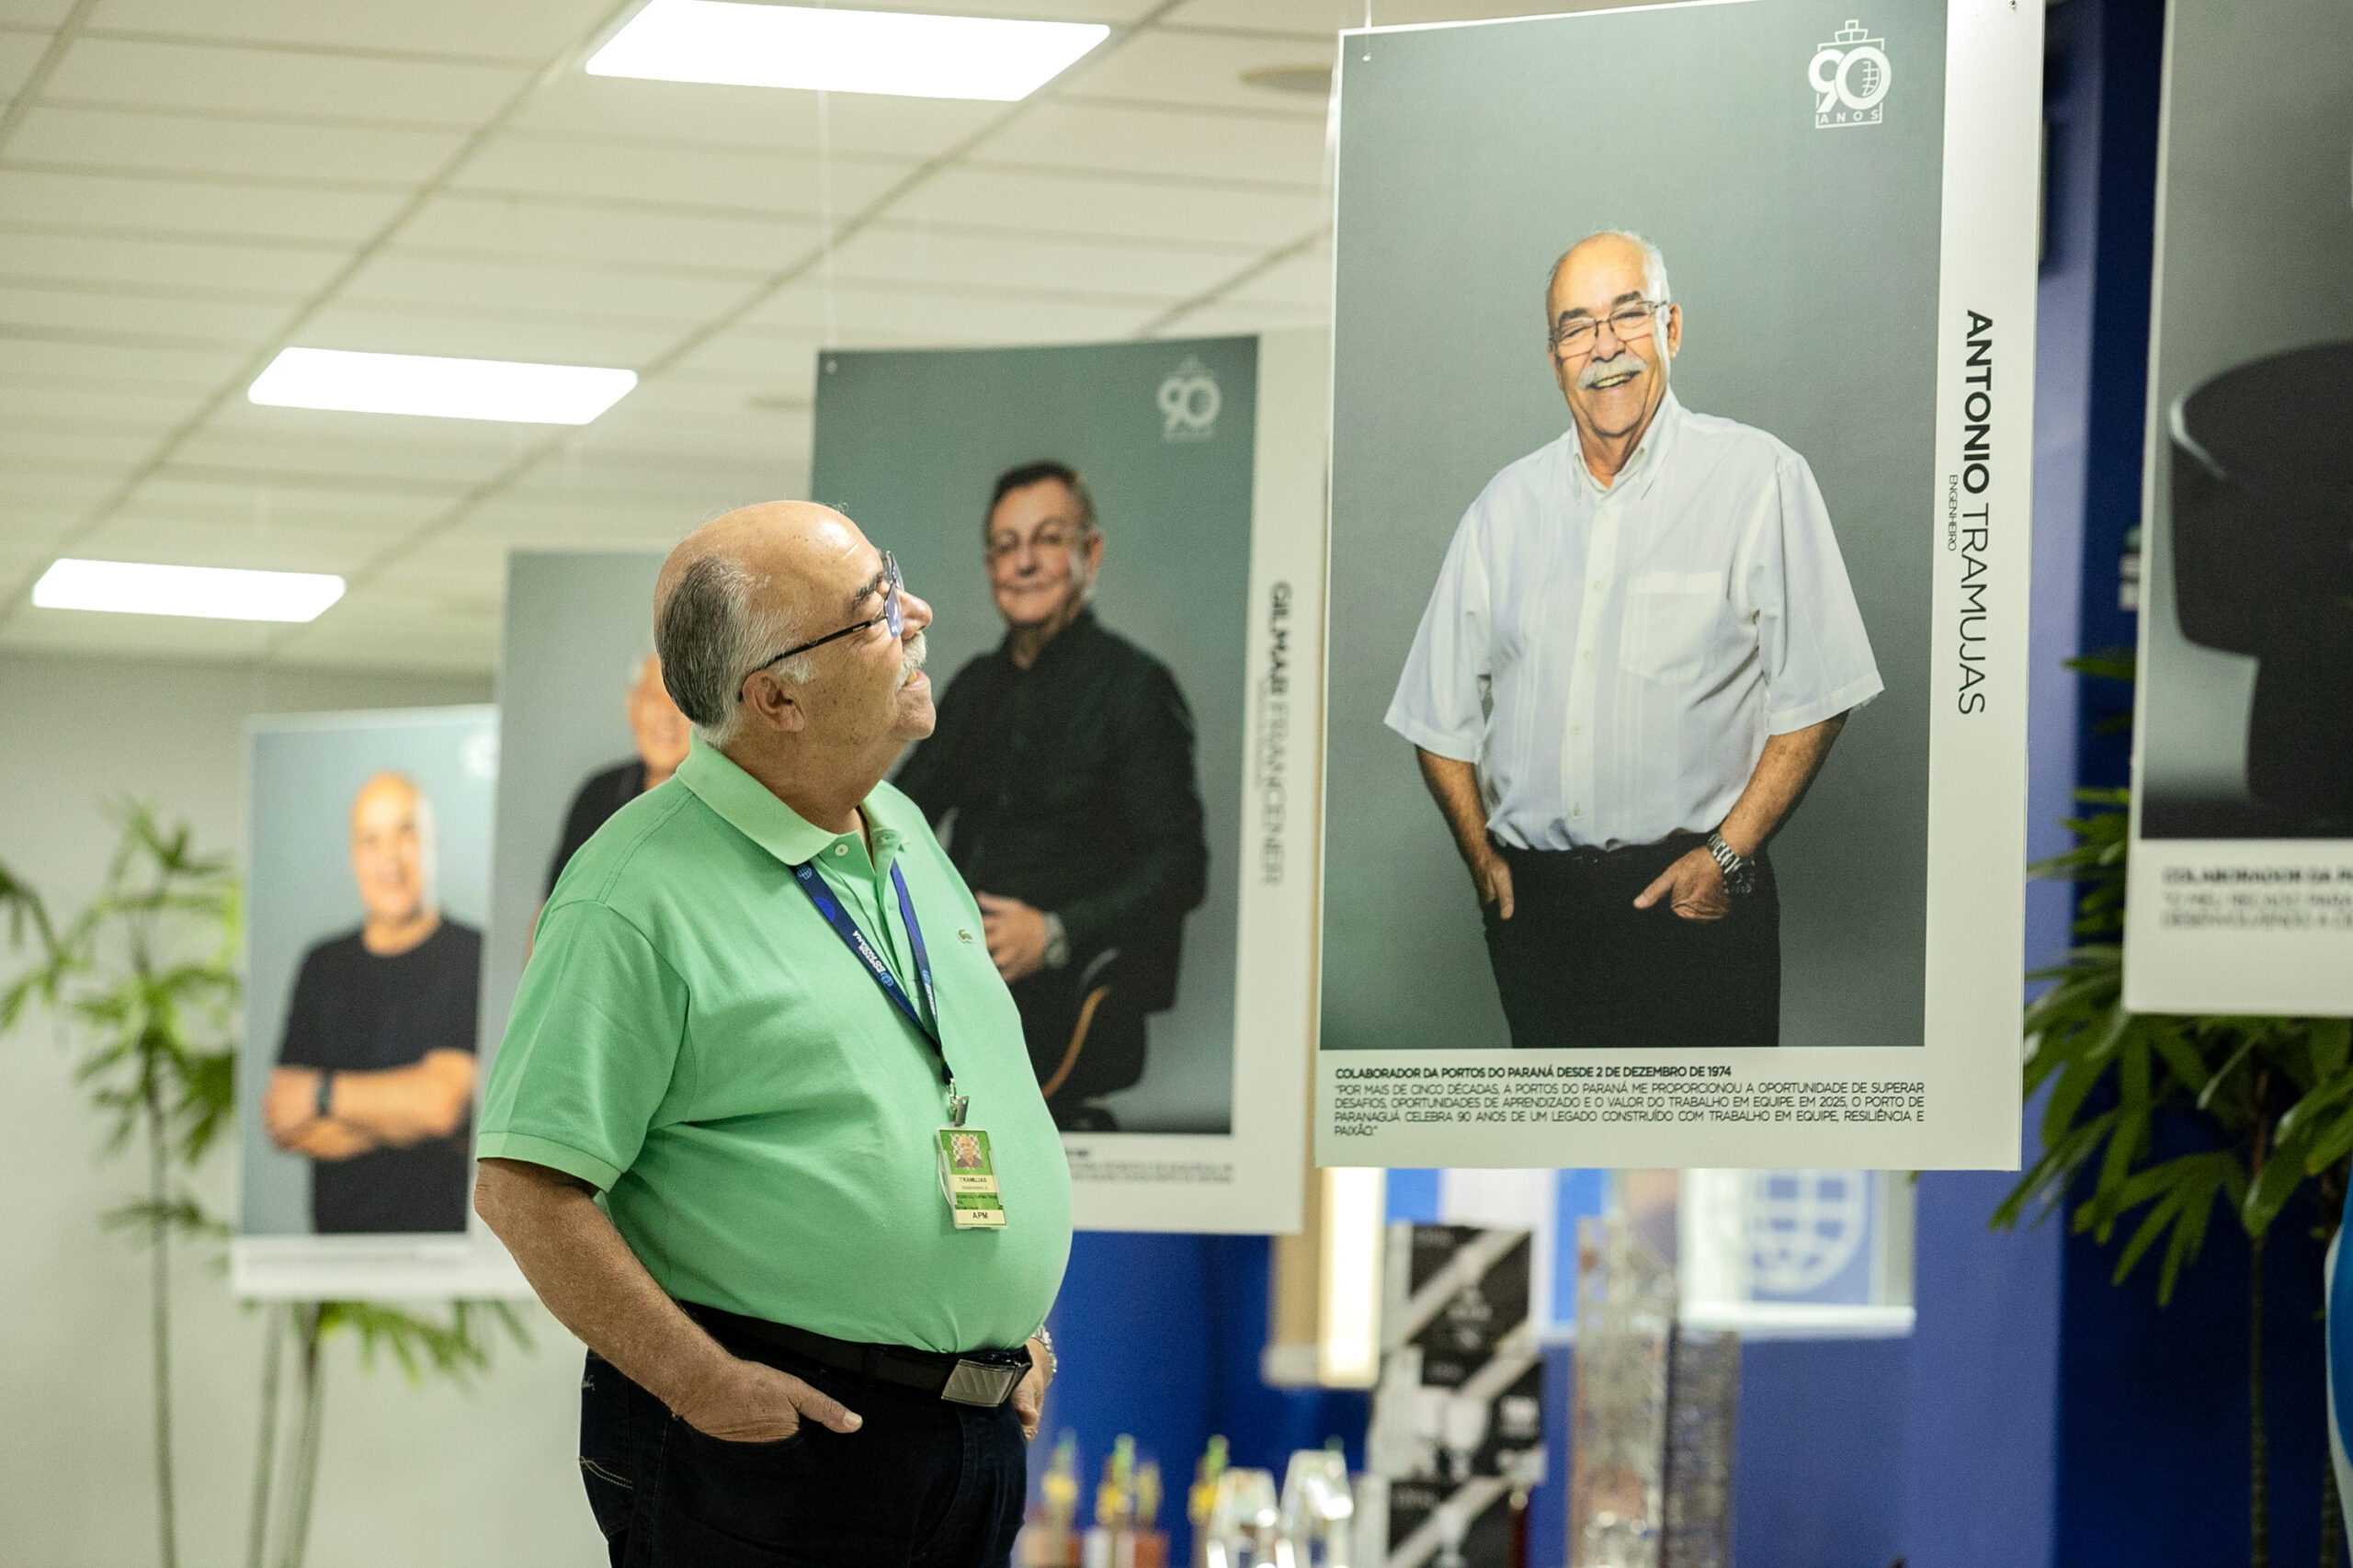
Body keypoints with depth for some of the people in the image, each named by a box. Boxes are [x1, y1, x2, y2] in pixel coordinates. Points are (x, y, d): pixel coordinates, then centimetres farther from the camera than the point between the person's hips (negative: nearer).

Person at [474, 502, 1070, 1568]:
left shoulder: (904, 835, 13)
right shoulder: (641, 897, -12)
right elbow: (524, 1187, -16)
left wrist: (1015, 1317, 14)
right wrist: (704, 1383, -17)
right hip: (769, 1442, -7)